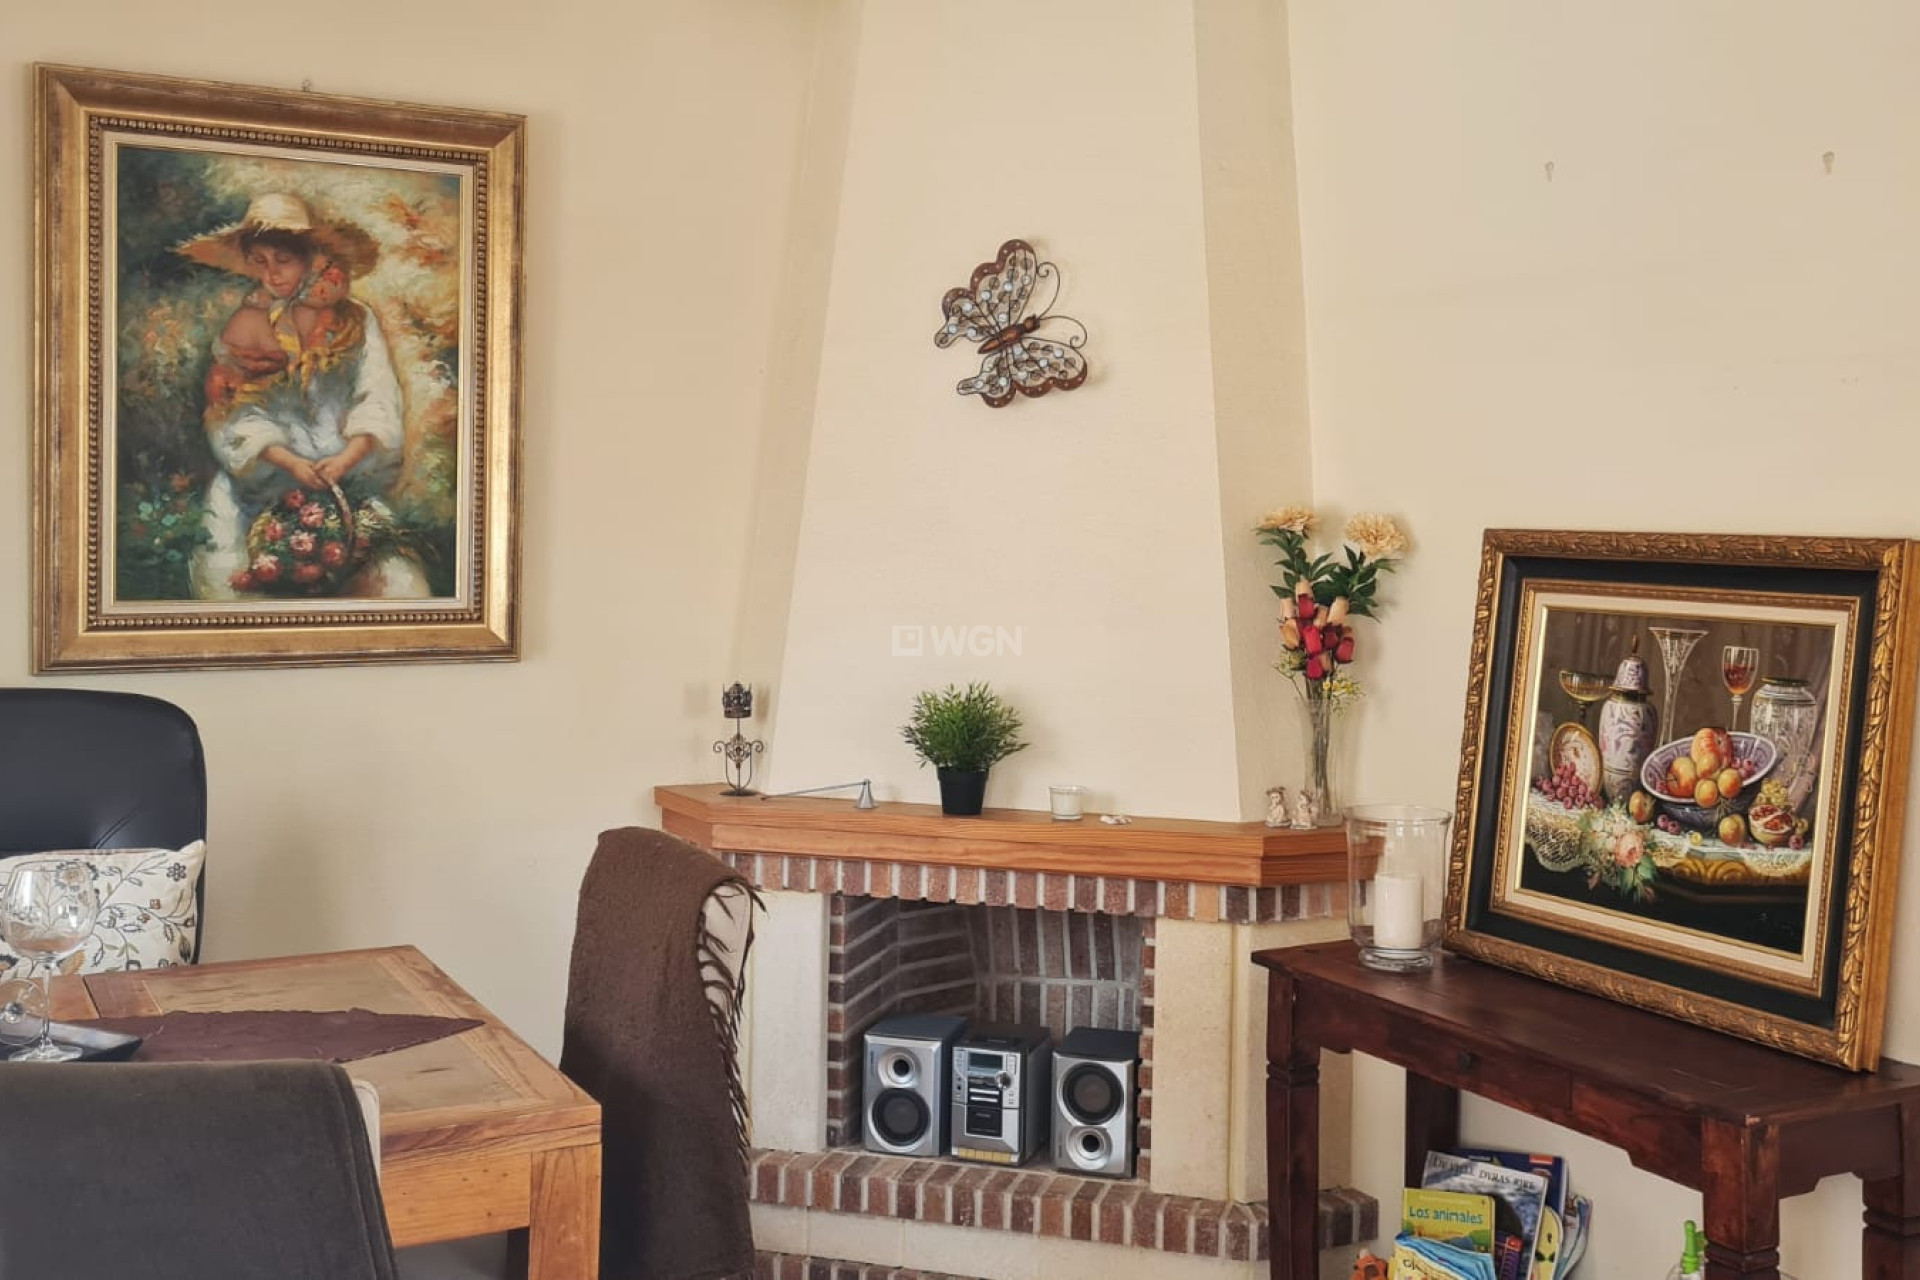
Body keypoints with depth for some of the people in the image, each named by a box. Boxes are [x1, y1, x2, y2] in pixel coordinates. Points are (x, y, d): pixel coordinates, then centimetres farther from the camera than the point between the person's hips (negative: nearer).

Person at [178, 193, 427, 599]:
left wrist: (346, 459, -24)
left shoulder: (354, 319, 4)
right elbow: (235, 415, -1)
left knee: (391, 577, -19)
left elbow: (379, 403, -5)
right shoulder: (243, 327, 6)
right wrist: (291, 463, -19)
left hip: (347, 475, -1)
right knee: (225, 572, -16)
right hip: (261, 482, 1)